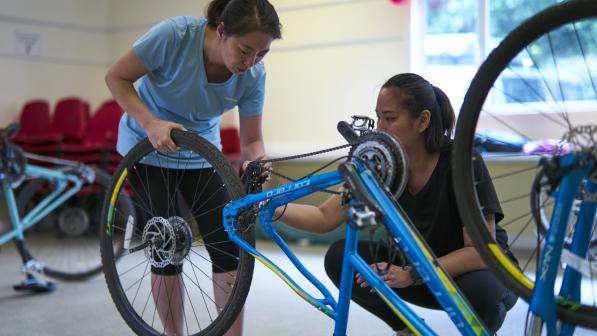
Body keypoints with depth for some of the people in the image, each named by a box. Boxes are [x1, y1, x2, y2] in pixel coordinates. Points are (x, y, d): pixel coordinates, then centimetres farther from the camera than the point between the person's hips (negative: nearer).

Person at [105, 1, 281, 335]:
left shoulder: (254, 74, -19)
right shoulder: (175, 34, -30)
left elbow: (252, 140, -12)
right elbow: (117, 77, -19)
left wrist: (256, 163, -36)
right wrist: (151, 123, -33)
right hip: (149, 145, -3)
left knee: (227, 246, -6)